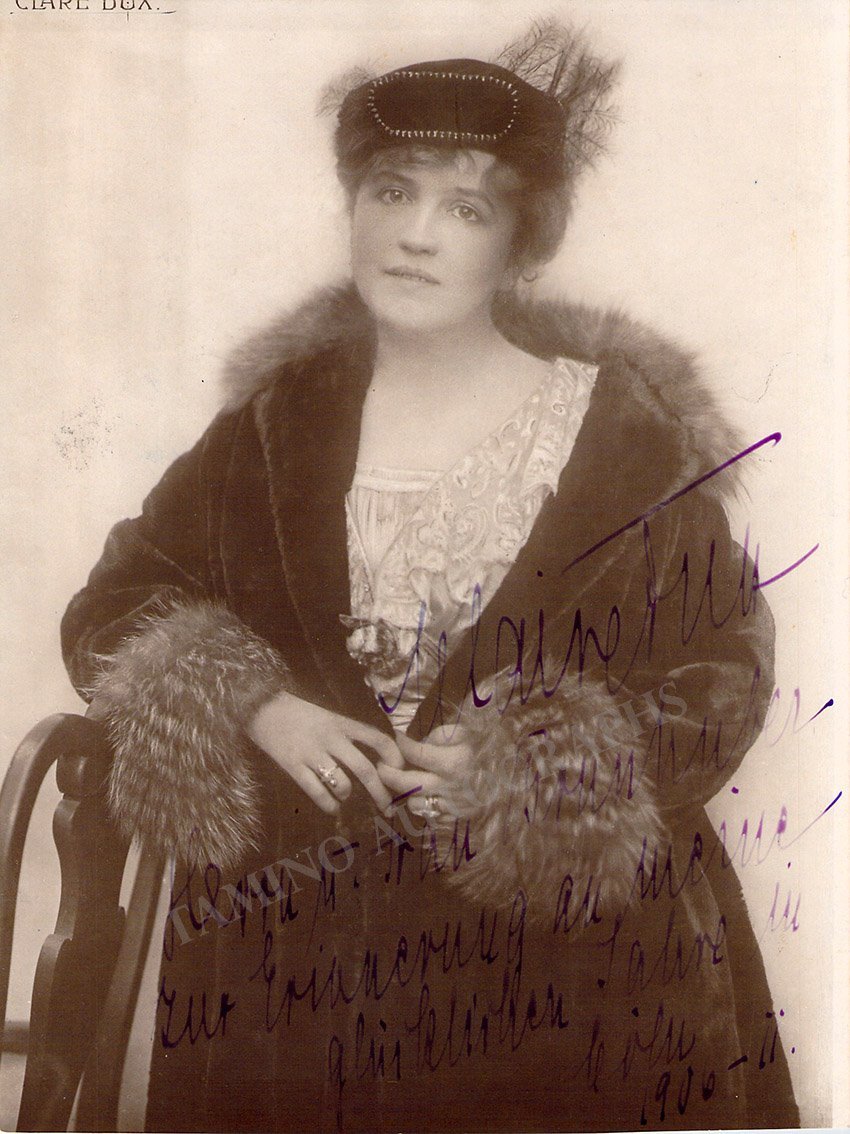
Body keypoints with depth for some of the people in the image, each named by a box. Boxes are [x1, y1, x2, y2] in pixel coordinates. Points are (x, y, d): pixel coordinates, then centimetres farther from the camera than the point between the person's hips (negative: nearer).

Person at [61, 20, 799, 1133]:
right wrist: (260, 713, -11)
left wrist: (520, 764, -16)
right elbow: (113, 607, 6)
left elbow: (727, 662, -3)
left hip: (560, 937, -1)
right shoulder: (278, 418, 1)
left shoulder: (624, 429, -6)